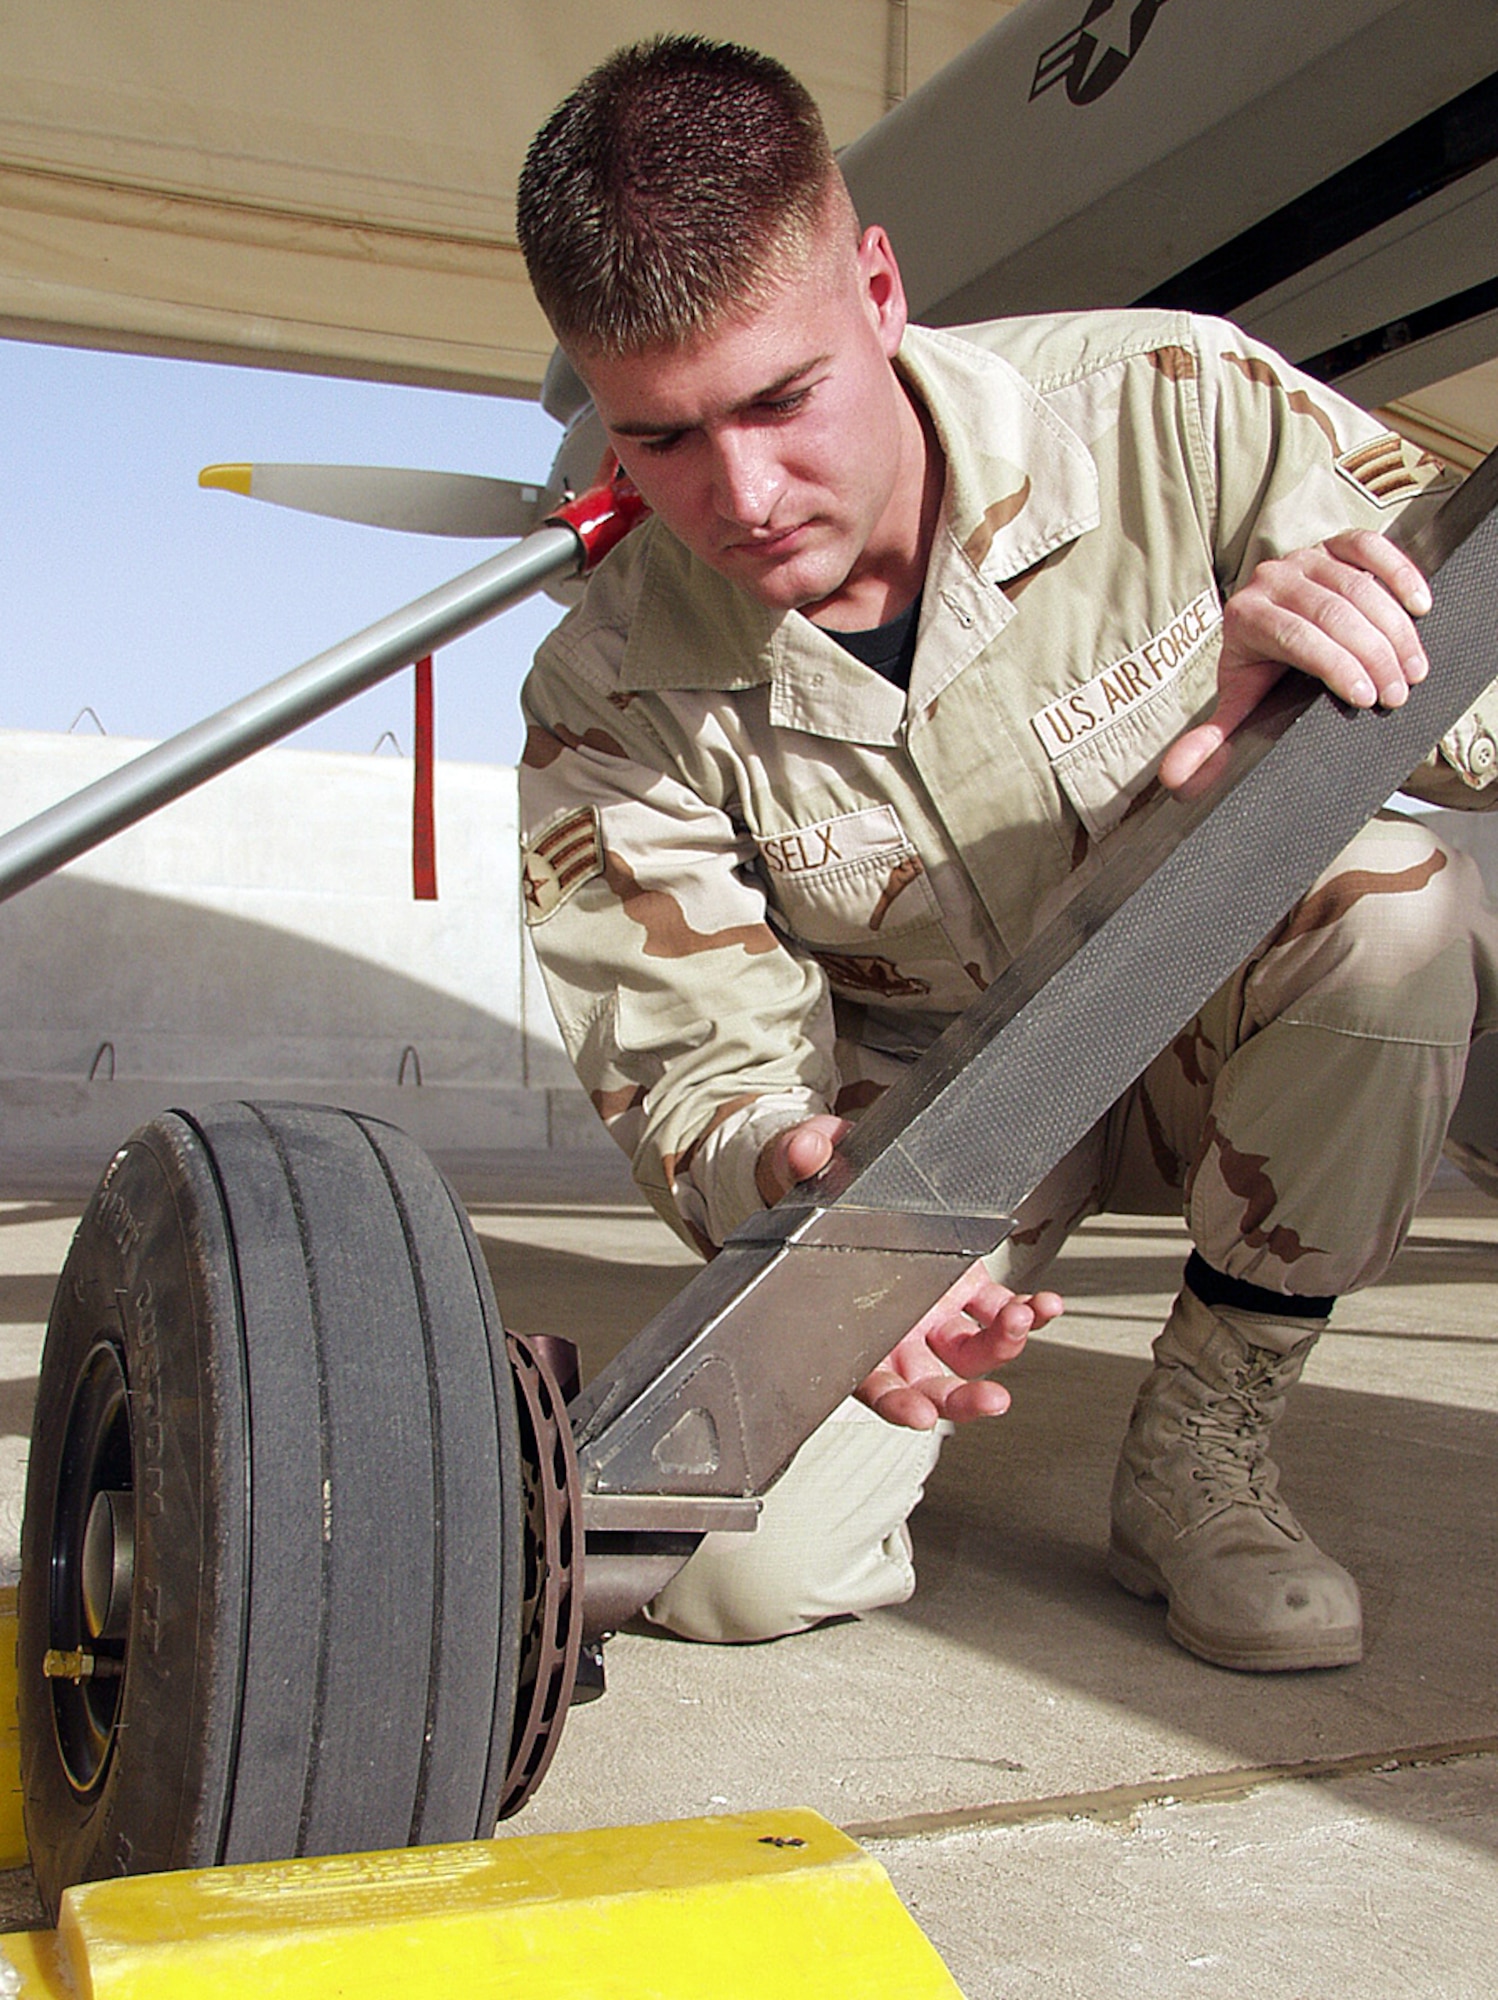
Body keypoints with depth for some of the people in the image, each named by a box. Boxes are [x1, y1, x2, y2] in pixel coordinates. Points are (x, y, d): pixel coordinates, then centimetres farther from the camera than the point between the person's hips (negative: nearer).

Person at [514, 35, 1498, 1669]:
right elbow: (707, 1074, -18)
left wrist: (1326, 657, -39)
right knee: (734, 1569, -19)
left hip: (1210, 1041, 1)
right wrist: (804, 1184, -43)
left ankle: (1198, 1450, -13)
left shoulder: (1173, 410, -21)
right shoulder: (612, 703, -18)